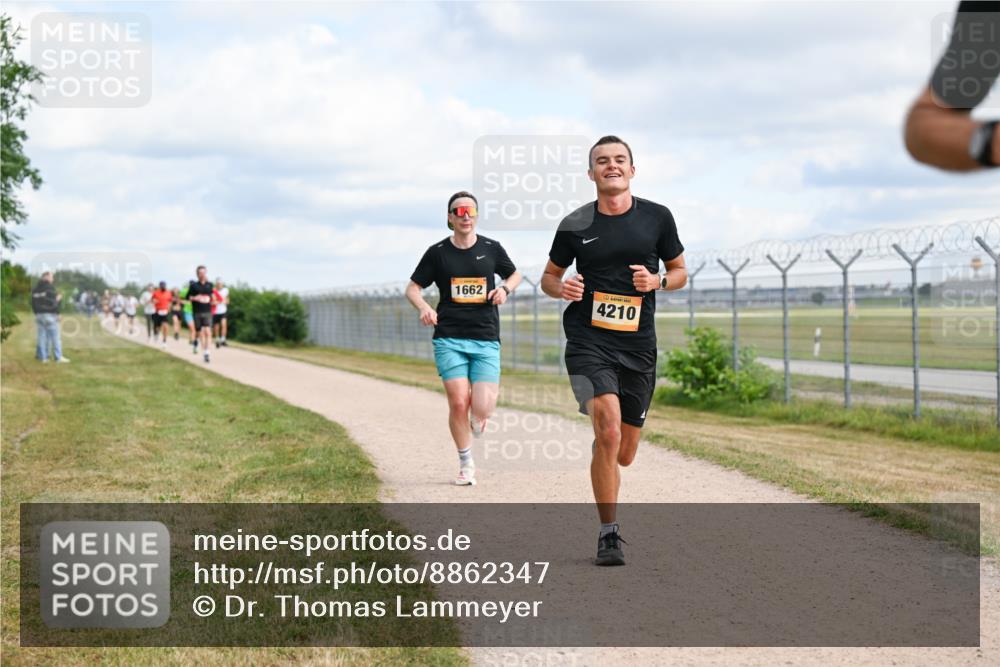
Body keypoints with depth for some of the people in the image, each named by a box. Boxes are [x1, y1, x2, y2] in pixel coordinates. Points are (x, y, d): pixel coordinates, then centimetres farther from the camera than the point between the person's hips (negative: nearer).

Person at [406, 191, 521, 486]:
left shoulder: (491, 249, 6)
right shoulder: (438, 252, 3)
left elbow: (515, 274, 22)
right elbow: (413, 287, 9)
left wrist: (505, 289, 0)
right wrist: (423, 307, -12)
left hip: (486, 339, 1)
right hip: (449, 338, 0)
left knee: (482, 409, -11)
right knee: (458, 403, -9)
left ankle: (477, 419, 29)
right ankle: (466, 465, 12)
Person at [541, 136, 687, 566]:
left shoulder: (656, 217, 4)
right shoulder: (575, 225, 1)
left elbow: (679, 272, 14)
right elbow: (549, 276, 14)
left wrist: (657, 281, -8)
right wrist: (562, 289, -9)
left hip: (638, 346, 2)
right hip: (588, 341, -2)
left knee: (623, 454, 8)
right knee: (608, 431, -21)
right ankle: (608, 535, -10)